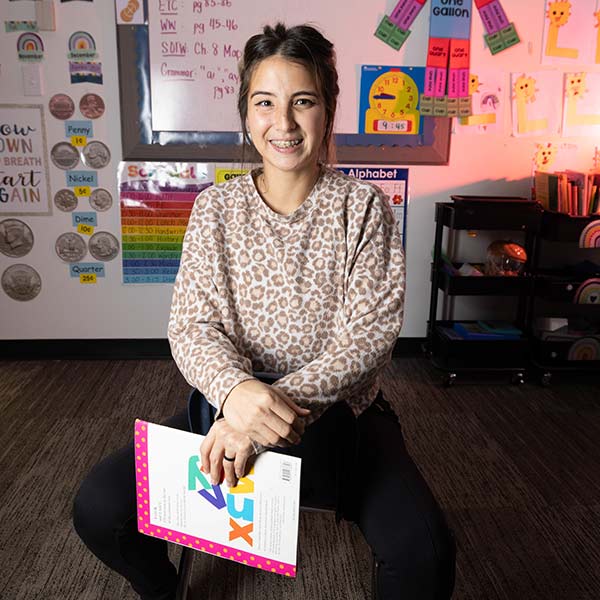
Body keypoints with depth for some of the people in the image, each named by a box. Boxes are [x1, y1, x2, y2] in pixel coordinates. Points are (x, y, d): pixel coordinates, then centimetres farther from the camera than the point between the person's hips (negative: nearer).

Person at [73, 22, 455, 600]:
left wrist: (274, 403, -27)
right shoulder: (216, 208, 0)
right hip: (227, 405, 2)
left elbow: (368, 335, -13)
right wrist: (236, 390, -29)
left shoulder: (362, 207, -5)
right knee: (98, 508, -12)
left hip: (340, 412, -1)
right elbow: (191, 325, -6)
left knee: (423, 553, -23)